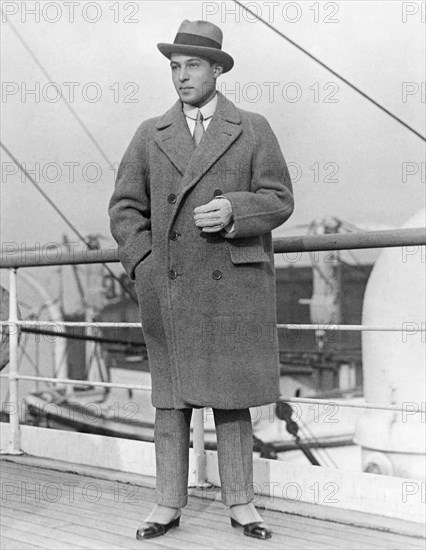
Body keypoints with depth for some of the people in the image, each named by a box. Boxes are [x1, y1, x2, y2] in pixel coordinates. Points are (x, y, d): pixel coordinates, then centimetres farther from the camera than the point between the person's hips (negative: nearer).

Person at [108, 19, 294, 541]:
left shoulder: (253, 129, 7)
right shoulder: (150, 135, 11)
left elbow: (279, 200, 3)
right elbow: (125, 206, 9)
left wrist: (234, 209, -16)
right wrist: (143, 263, -5)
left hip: (236, 284, -1)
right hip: (169, 288, 1)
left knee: (232, 398, 5)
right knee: (170, 398, 5)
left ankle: (240, 503, 16)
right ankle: (168, 505, 14)